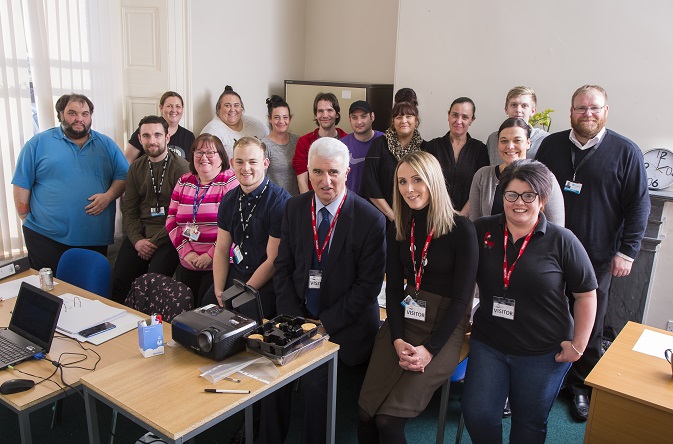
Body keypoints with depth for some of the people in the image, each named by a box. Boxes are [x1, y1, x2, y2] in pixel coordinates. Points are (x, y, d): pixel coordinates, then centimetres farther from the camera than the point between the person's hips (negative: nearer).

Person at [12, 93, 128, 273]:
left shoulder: (106, 144, 10)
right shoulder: (38, 143, 4)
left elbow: (123, 176, 7)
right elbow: (22, 185, 4)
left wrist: (108, 196, -11)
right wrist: (26, 219, -2)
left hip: (96, 238, 2)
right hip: (47, 238, -2)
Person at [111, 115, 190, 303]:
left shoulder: (181, 168, -7)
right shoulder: (136, 168, 12)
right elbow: (129, 209, 11)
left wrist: (154, 242, -12)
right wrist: (137, 239, -5)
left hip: (168, 237, -5)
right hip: (140, 234, 5)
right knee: (118, 281, -7)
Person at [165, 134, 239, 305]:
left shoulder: (231, 182, -6)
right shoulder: (183, 182, 12)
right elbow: (171, 220, 10)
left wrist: (211, 255, -16)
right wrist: (186, 252, -3)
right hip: (187, 265, 6)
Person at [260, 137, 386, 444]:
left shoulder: (370, 220, -11)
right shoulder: (295, 208, 3)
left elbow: (368, 285, -10)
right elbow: (283, 267, 5)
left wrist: (326, 324, -13)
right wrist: (296, 318, -6)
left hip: (344, 327, -3)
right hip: (298, 317, 4)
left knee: (315, 378, -23)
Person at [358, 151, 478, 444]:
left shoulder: (462, 229, -9)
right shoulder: (397, 229, 6)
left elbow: (462, 296, -9)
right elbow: (393, 288, 5)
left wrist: (429, 349, -16)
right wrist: (397, 340, -9)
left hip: (444, 328, -4)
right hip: (404, 322, 4)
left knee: (389, 419, -17)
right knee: (365, 413, -11)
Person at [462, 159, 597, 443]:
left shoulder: (562, 241, -10)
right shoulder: (482, 231, -3)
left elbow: (586, 295, -3)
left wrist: (578, 344, -5)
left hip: (543, 353, -2)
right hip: (488, 344, 2)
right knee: (476, 414, -1)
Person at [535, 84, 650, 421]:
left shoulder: (625, 152, -3)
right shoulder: (551, 145, 4)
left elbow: (638, 204, -3)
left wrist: (626, 251, -8)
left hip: (596, 257, -2)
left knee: (589, 328, 9)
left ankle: (581, 387, 26)